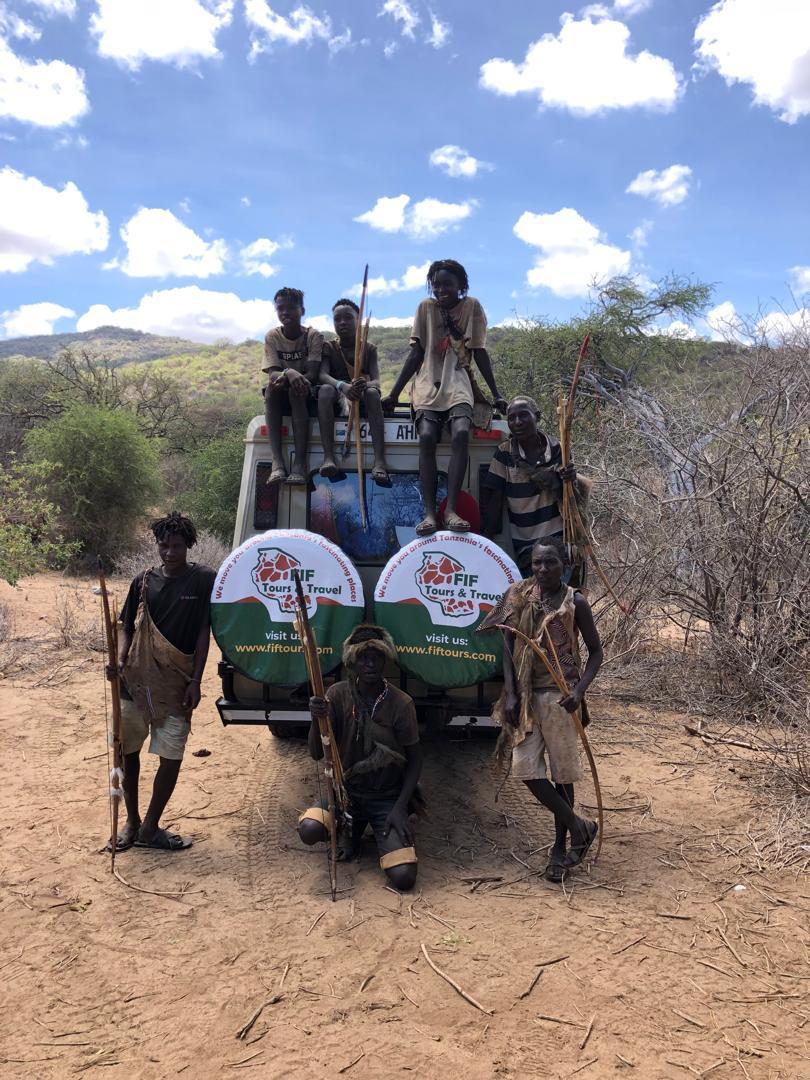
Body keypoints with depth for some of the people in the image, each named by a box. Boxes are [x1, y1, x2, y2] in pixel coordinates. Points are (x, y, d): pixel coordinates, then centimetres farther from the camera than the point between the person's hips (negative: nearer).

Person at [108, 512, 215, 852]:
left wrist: (195, 681, -8)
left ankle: (150, 827, 17)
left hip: (177, 685, -2)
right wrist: (120, 660, -9)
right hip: (136, 680, 3)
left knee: (171, 758, -2)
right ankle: (132, 821, 29)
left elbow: (203, 633, -4)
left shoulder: (203, 580, -4)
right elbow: (127, 628, 10)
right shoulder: (143, 581, 4)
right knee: (128, 751, 10)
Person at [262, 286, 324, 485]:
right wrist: (288, 373, -37)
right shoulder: (272, 337, 0)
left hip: (308, 395, -2)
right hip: (283, 398, 2)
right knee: (271, 388, -32)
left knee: (296, 391, -35)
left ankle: (300, 463, -43)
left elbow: (312, 375, -16)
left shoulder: (314, 336, -6)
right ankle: (277, 462, -44)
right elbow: (272, 373, -12)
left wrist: (284, 378, -33)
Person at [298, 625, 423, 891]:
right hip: (346, 790, 2)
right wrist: (316, 720, -29)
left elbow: (414, 760, -3)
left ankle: (386, 833, 15)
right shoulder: (338, 695, -9)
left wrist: (400, 807, -13)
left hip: (387, 796, -1)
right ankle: (352, 828, 7)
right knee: (309, 829, -29)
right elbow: (317, 754, -10)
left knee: (403, 878, -18)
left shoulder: (401, 703, -13)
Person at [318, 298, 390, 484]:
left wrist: (364, 385, -34)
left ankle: (379, 461, -49)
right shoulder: (329, 348, 7)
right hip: (337, 401, 0)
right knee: (325, 389, -33)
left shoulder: (369, 349, 8)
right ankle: (328, 457, -48)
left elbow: (376, 381, -7)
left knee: (372, 392, -33)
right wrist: (342, 386, -35)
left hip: (362, 401, 0)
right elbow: (322, 375, -12)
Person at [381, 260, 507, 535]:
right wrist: (393, 393, 0)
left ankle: (451, 510, -33)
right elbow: (416, 353, 8)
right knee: (427, 437, -26)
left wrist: (496, 394, 3)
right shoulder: (426, 308, 11)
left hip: (459, 384, 0)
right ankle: (429, 512, -30)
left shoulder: (472, 306, 9)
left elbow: (480, 353, 8)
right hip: (428, 384, 1)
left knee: (461, 433, -30)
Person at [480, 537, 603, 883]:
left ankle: (560, 848, 22)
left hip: (559, 695, -3)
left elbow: (595, 651, 1)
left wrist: (579, 690, -14)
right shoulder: (519, 597, 2)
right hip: (526, 695, 3)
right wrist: (510, 694, -4)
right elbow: (508, 646, 4)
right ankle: (578, 827, 17)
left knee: (562, 772, 5)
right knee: (526, 769, -2)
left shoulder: (575, 602, -5)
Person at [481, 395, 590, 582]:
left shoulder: (556, 449, -2)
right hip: (524, 545, 0)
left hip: (559, 538, 0)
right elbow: (493, 498, -4)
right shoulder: (504, 453, -4)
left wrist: (570, 480, -18)